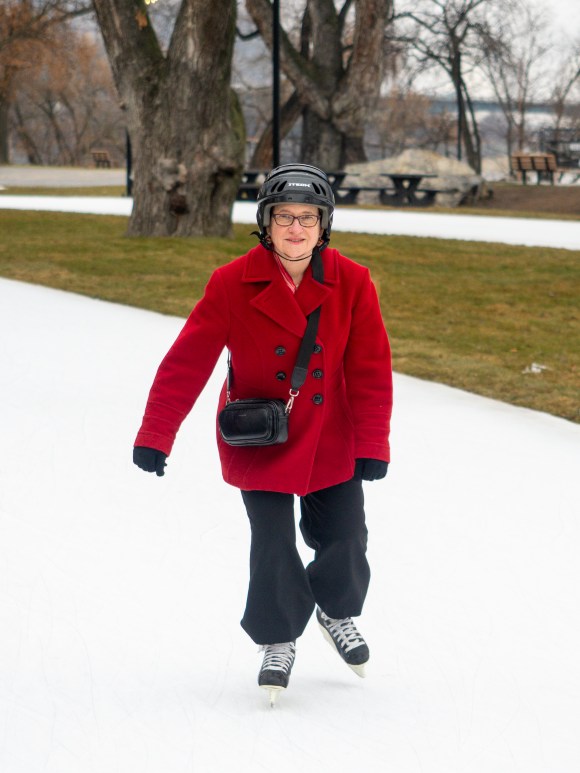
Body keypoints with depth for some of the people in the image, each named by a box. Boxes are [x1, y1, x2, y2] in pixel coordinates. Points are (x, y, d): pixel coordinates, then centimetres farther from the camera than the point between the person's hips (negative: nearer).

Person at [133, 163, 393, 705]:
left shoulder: (351, 283, -12)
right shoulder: (232, 285, -17)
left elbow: (371, 370, -7)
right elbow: (187, 362, -13)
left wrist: (372, 447, -8)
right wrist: (154, 434, -14)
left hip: (331, 441, 2)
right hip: (258, 444, -2)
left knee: (344, 537, 6)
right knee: (272, 547, -3)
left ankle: (338, 611, 40)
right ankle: (279, 640, 24)